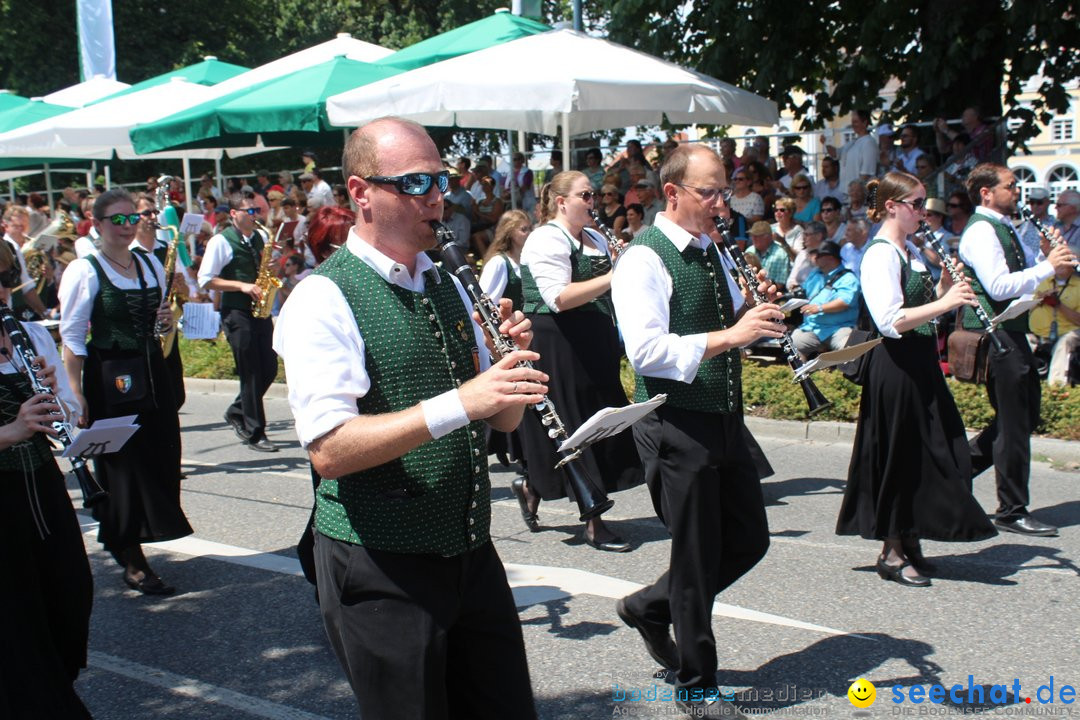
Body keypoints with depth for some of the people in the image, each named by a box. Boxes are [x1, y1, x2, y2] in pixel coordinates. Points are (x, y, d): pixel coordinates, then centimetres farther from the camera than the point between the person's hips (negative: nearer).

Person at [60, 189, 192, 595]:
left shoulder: (151, 265, 10)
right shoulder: (84, 271, -8)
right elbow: (72, 338, -10)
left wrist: (167, 320, 0)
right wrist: (77, 396, -16)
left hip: (152, 375, 6)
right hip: (110, 379, -6)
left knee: (161, 461, 7)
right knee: (123, 466, 1)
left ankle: (121, 538, 28)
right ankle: (132, 563, 13)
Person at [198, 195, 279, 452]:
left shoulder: (260, 237, 13)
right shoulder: (221, 241, -5)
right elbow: (206, 280, -9)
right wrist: (242, 286, -17)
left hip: (260, 310, 6)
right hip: (236, 313, -6)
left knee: (269, 368, 6)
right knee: (250, 373, -4)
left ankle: (237, 411, 27)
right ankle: (255, 433, 5)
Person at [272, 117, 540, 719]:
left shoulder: (448, 286, 10)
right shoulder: (324, 299, -13)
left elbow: (503, 419, 11)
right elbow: (329, 450, -24)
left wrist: (515, 357, -10)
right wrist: (458, 403, -31)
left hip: (471, 551, 7)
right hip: (381, 566, -7)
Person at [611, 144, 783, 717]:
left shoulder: (714, 252, 14)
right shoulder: (643, 260, -13)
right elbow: (647, 350, -24)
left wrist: (758, 315, 2)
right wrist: (730, 335, -28)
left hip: (725, 420, 8)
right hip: (676, 427, -8)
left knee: (749, 541, 14)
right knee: (697, 558, 3)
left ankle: (649, 607, 34)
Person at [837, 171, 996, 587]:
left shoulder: (911, 251, 14)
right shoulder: (880, 255, -15)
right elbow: (891, 321, -26)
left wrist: (946, 286, 4)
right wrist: (944, 302, -31)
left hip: (921, 363, 9)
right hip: (897, 365, -9)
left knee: (928, 454, 12)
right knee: (900, 456, -2)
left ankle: (911, 543, 24)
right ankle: (892, 554, 9)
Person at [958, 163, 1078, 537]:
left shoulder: (1003, 228, 17)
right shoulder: (981, 231, -14)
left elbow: (1019, 279, 20)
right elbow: (999, 286, -24)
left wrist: (1048, 258, 4)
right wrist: (1048, 266, -20)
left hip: (1010, 331, 10)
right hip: (993, 334, -10)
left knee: (1024, 417, 16)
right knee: (1014, 424, -3)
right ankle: (1012, 512, 7)